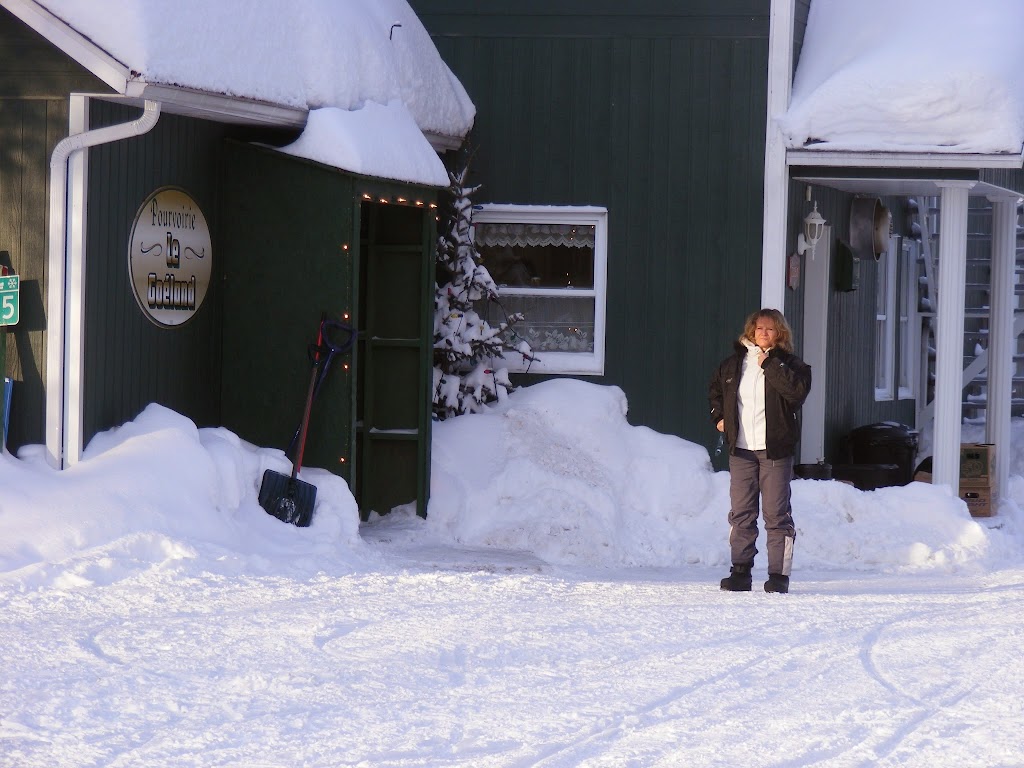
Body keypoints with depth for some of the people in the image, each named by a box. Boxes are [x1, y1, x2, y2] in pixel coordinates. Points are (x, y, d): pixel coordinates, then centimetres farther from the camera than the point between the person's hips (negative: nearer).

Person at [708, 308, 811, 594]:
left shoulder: (788, 364, 0)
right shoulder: (733, 364, 12)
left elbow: (798, 389, -21)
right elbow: (715, 389, 31)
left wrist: (770, 365, -17)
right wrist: (719, 416, 16)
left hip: (775, 450, -4)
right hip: (740, 450, 4)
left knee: (776, 514, -4)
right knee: (741, 513, 5)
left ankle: (779, 574, 0)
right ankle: (740, 572, 10)